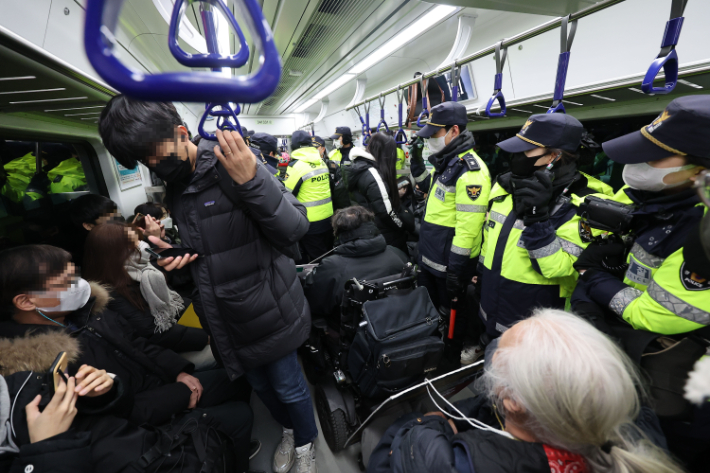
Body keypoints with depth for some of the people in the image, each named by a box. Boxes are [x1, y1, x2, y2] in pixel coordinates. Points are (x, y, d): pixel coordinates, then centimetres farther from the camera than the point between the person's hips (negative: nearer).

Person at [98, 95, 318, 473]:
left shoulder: (233, 166, -17)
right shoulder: (171, 189, 6)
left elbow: (294, 230, -25)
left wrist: (251, 182, -38)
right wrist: (173, 257, -3)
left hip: (268, 313, -6)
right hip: (225, 321, 7)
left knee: (288, 387, 13)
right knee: (260, 385, 26)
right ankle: (288, 430, 55)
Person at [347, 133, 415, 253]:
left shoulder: (358, 167, 6)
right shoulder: (373, 174, -23)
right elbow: (386, 212, -25)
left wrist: (395, 192, 17)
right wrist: (408, 224, -10)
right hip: (387, 236, -10)